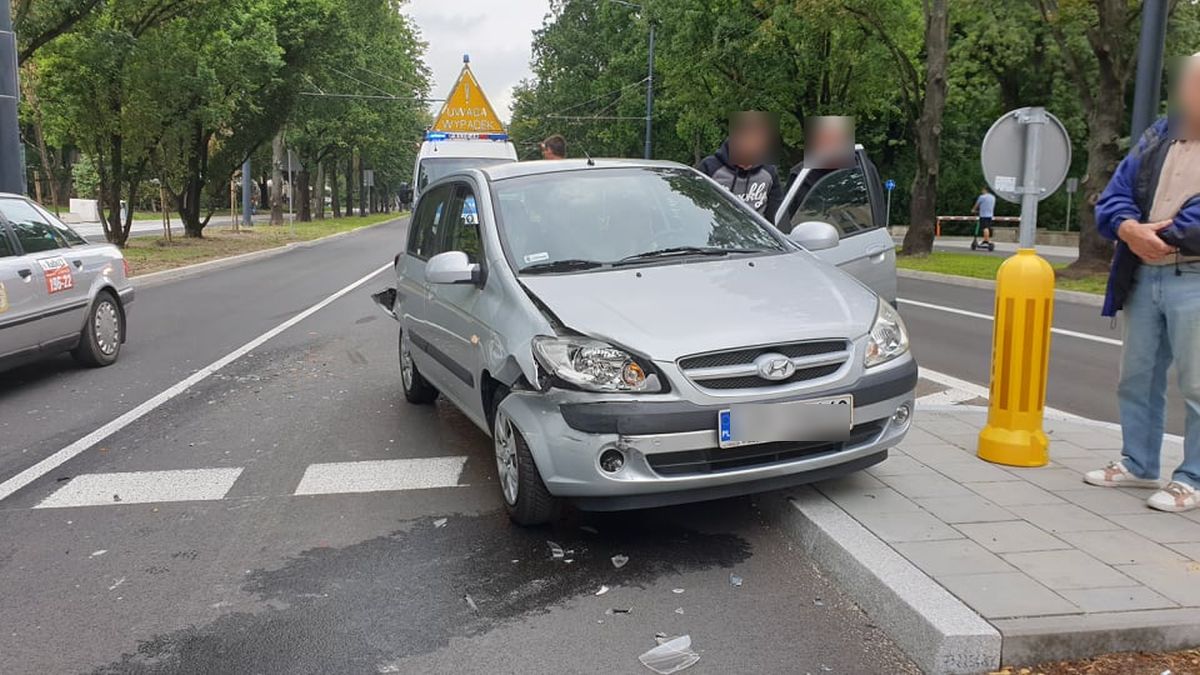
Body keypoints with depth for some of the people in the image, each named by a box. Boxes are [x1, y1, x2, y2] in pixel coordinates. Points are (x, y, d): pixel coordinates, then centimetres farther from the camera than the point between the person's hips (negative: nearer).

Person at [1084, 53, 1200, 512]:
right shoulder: (1159, 137, 15)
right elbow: (1115, 196, 7)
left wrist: (1163, 236, -15)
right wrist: (1130, 229, -11)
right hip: (1144, 275, 6)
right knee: (1137, 376, 13)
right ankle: (1138, 465, 26)